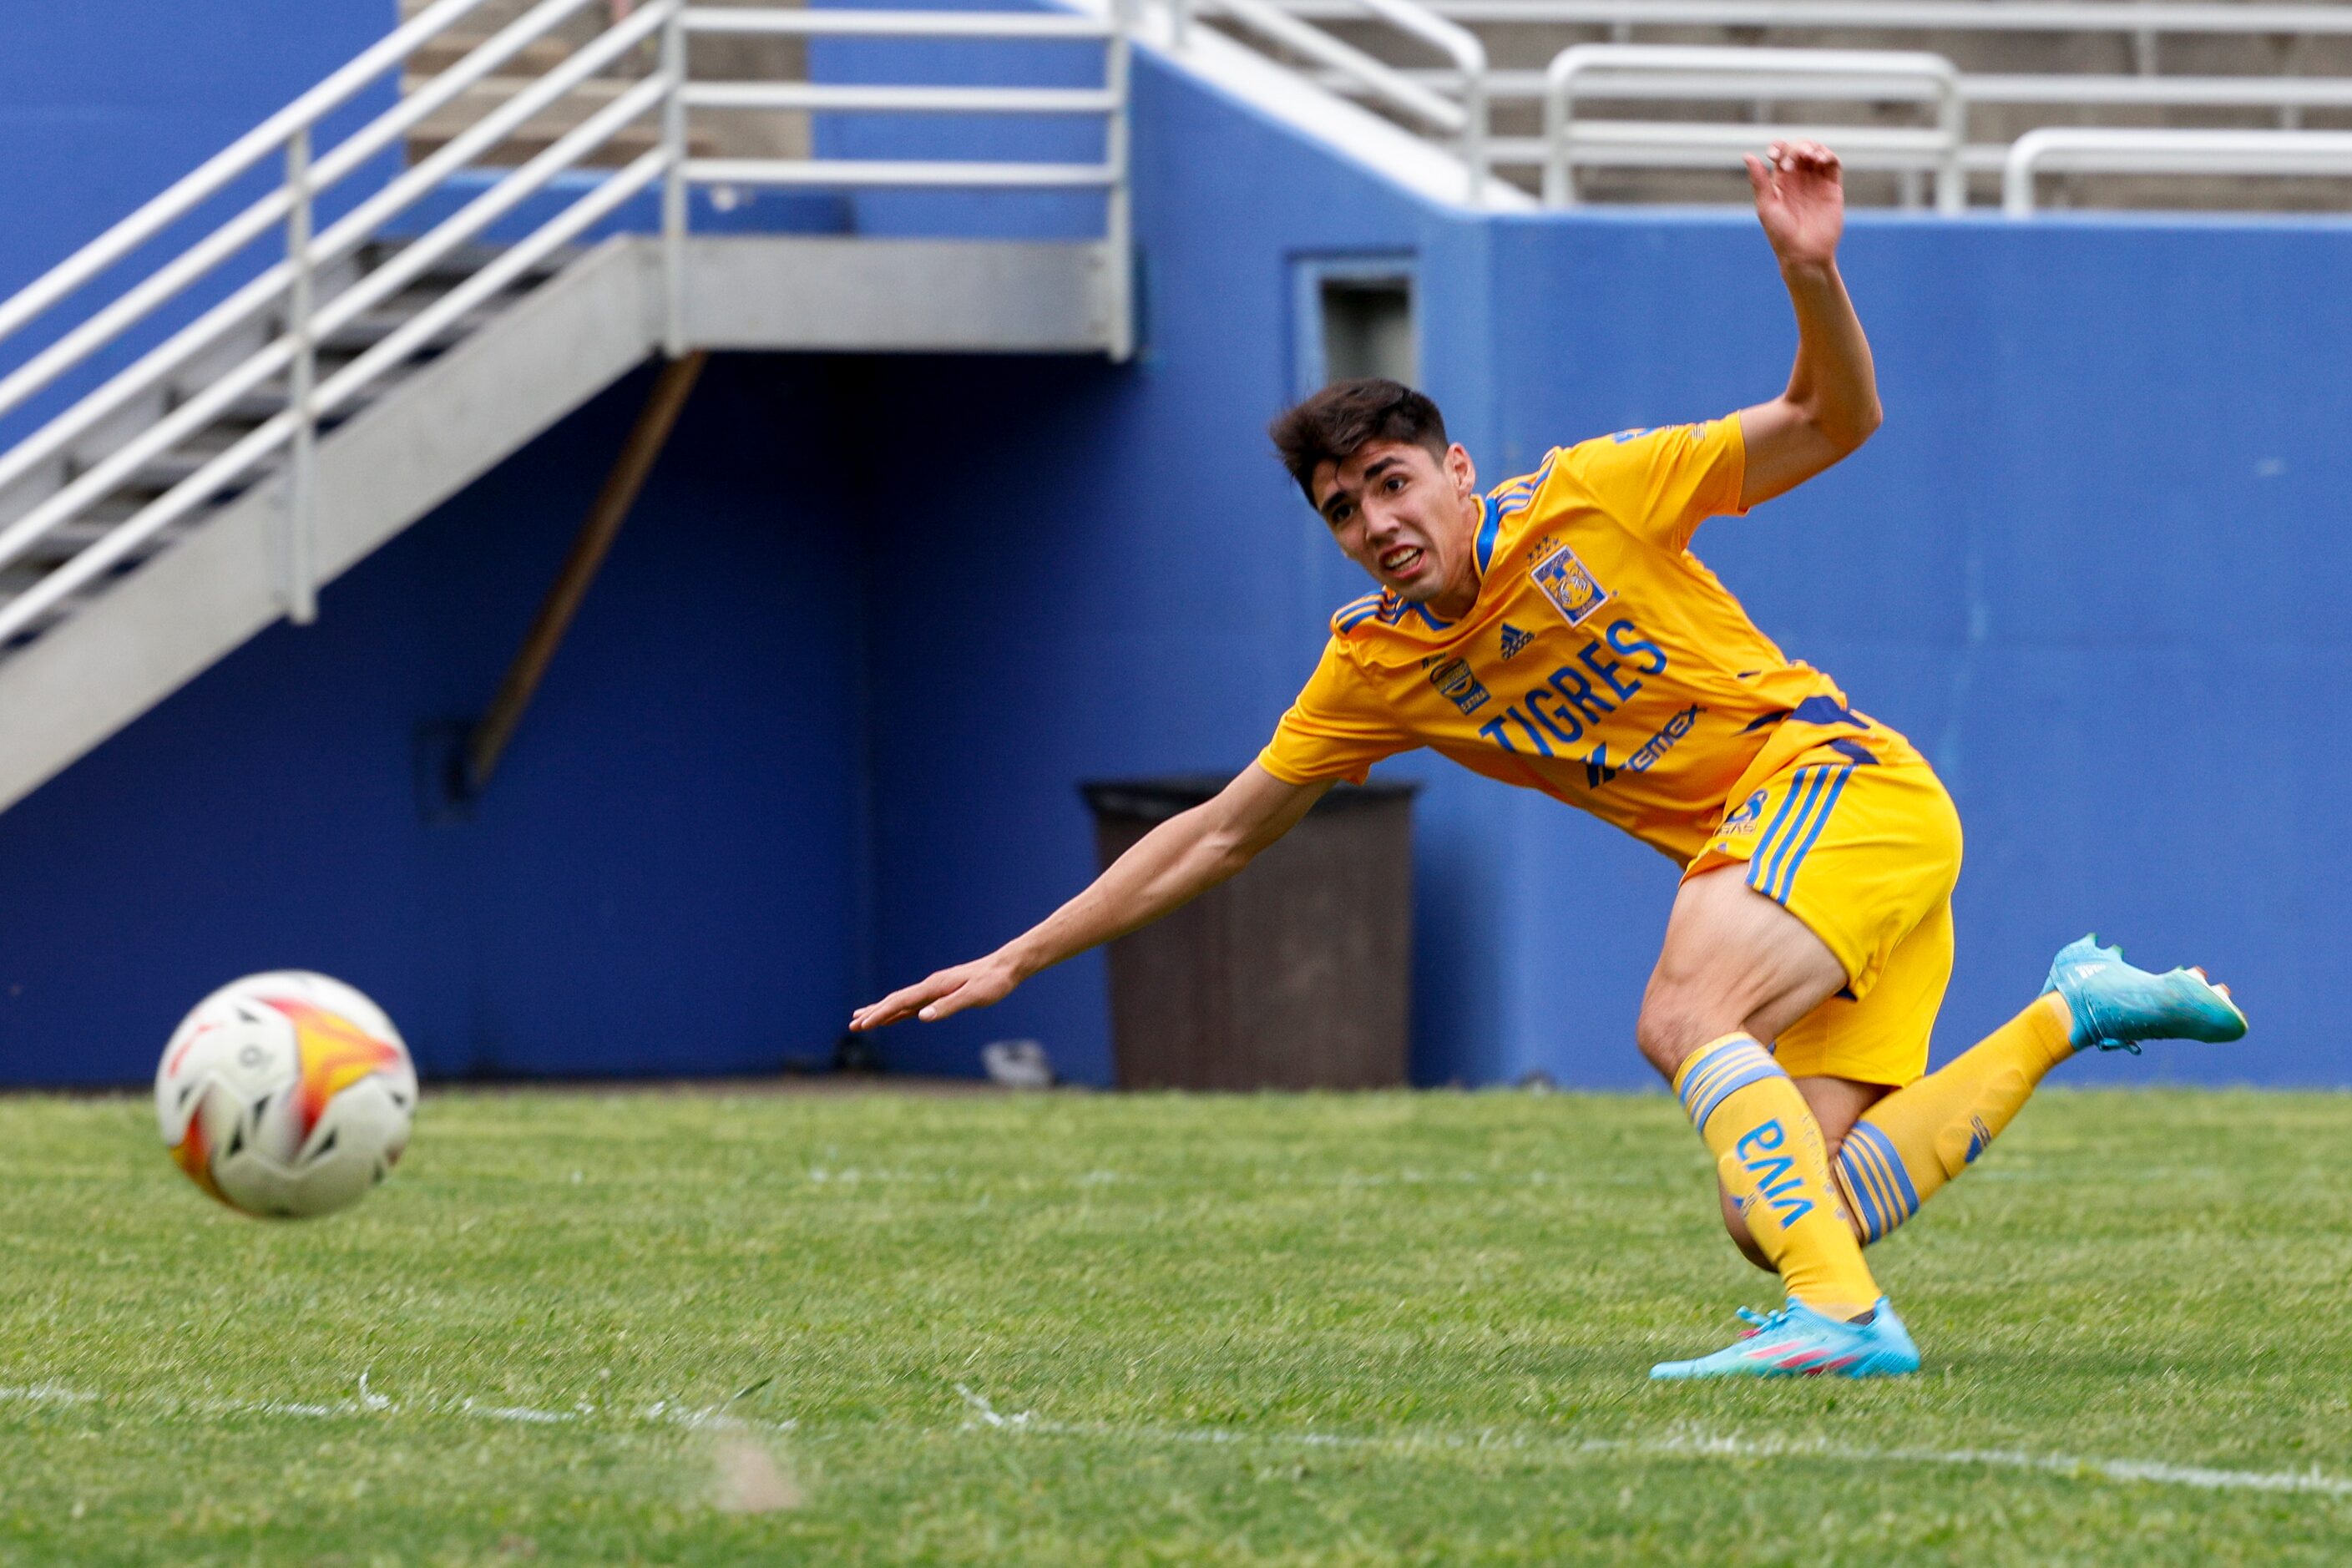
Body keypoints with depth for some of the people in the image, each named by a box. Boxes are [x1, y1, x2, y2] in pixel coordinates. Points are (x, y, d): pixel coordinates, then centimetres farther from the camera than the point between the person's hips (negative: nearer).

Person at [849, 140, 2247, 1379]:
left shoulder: (1585, 499, -5)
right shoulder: (1377, 667, 8)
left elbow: (1833, 424, -5)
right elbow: (1221, 832, 15)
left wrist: (1812, 276, -24)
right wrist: (1017, 962, 13)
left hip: (1842, 778, -6)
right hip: (1736, 845, 6)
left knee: (1685, 1019, -31)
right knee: (1792, 1212, -12)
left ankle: (1839, 1315, -39)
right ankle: (2069, 1013, 5)